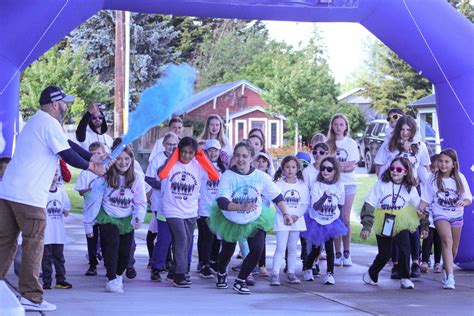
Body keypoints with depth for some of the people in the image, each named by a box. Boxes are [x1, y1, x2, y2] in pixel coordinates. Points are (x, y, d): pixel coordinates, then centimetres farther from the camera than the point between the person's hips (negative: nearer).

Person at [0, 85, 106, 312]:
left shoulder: (36, 122, 23)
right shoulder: (50, 124, -9)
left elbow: (68, 144, 26)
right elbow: (67, 155, -10)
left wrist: (93, 158, 25)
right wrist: (90, 167, 5)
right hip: (28, 196, -9)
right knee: (33, 244, -1)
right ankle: (31, 297, 1)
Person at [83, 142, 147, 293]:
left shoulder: (137, 179, -9)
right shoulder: (104, 178, -15)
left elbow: (140, 202, -1)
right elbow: (94, 200, -9)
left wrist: (138, 217, -19)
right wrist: (88, 224, -5)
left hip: (127, 220, 3)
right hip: (108, 218, -3)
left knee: (125, 252, 4)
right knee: (112, 244, -25)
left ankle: (118, 275, 35)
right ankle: (111, 280, -17)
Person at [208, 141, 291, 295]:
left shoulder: (261, 176, -15)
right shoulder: (227, 176, -21)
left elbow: (277, 196, -4)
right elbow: (222, 202, -32)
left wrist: (286, 214, -11)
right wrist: (242, 207, -46)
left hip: (254, 220, 1)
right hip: (230, 220, -1)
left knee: (257, 250, -17)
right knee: (228, 251, 18)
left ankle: (240, 281, 3)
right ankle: (221, 274, 52)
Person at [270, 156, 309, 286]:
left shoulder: (302, 185, 5)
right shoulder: (279, 184, -4)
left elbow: (305, 203, 2)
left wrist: (297, 215, -12)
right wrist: (287, 215, -18)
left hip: (297, 220, 4)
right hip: (282, 220, -4)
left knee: (293, 248, 11)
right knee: (280, 248, -9)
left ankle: (291, 273, 19)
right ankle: (275, 274, -10)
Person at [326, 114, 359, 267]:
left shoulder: (351, 143, 6)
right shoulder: (328, 143, 6)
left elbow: (352, 166, -2)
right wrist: (344, 165, -9)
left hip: (348, 184, 0)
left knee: (346, 219, -3)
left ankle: (347, 253, 5)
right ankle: (338, 254, 4)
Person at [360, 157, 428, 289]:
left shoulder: (410, 188, -1)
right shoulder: (381, 184, -9)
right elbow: (369, 205, -10)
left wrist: (424, 226, 9)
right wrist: (366, 226, -15)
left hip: (402, 224, 1)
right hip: (383, 224, -1)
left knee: (404, 248, -17)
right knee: (385, 254, 4)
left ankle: (405, 278, -4)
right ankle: (371, 275, 30)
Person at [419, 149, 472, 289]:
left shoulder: (460, 178, -5)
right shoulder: (433, 178, -7)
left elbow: (469, 199, -6)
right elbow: (426, 198, -3)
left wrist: (464, 202, -28)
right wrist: (420, 209, -21)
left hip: (456, 215, 3)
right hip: (440, 214, -3)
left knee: (454, 248, 12)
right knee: (447, 241, -25)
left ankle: (446, 270, 39)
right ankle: (450, 277, -29)